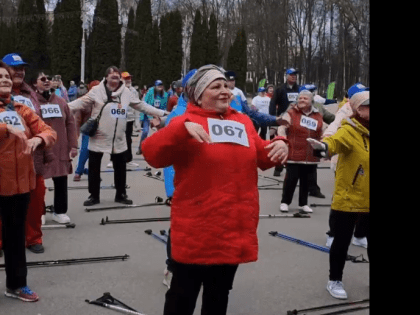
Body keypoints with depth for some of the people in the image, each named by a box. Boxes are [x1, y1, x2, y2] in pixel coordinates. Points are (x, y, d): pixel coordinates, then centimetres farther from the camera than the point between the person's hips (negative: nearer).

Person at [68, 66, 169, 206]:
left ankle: (120, 194, 29)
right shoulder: (97, 91, -9)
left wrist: (162, 113, 8)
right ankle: (94, 195, 22)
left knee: (120, 168, 13)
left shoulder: (126, 92, 1)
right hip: (98, 137, -3)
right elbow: (81, 102, -13)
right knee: (94, 168, 7)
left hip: (119, 139, 3)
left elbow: (142, 105, 8)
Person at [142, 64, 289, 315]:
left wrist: (279, 146, -4)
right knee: (183, 295, 9)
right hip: (197, 230, -5)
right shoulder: (187, 123, -8)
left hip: (234, 229, 5)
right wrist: (183, 129, -35)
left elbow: (261, 157, 18)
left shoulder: (243, 122, 9)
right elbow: (152, 153, -20)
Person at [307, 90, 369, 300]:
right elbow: (336, 141, -38)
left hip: (367, 202, 7)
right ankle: (335, 281, 22)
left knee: (369, 241, 16)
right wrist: (323, 146, -59)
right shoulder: (349, 131, -17)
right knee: (342, 242, 5)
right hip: (347, 200, -6)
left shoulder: (364, 132, 5)